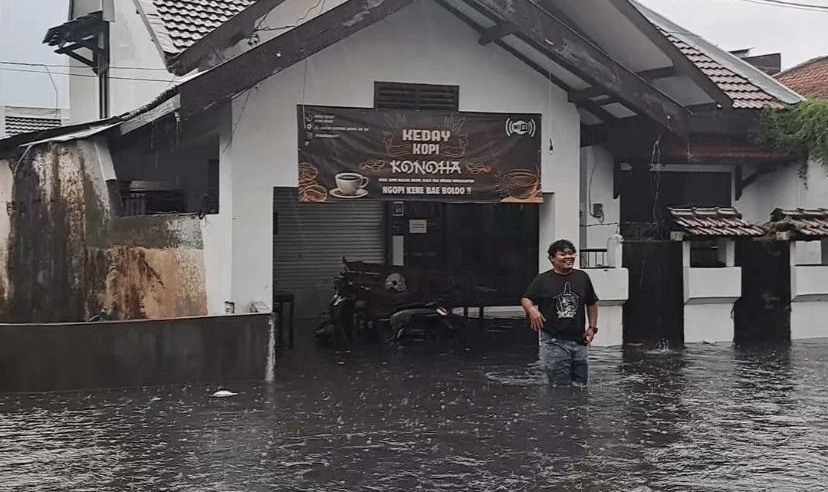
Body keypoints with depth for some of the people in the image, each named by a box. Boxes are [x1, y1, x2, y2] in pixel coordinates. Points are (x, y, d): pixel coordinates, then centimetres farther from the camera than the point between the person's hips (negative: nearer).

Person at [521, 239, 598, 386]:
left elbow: (592, 304, 20)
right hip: (554, 342, -4)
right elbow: (526, 299, 3)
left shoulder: (582, 277, 10)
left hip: (579, 341, 4)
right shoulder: (543, 280, 1)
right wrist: (532, 310, -20)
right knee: (560, 386, -6)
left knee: (580, 385, 9)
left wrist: (592, 327, 12)